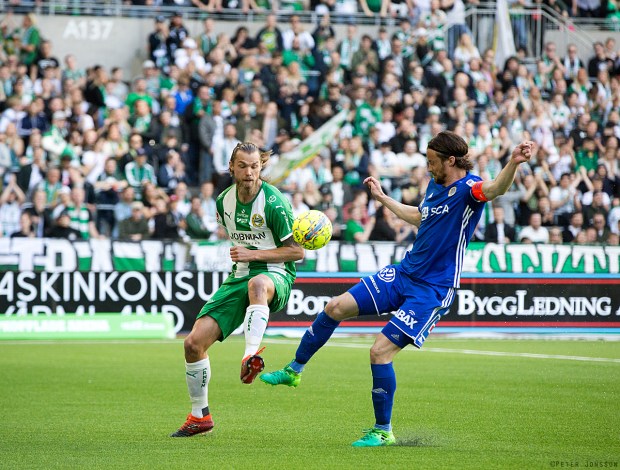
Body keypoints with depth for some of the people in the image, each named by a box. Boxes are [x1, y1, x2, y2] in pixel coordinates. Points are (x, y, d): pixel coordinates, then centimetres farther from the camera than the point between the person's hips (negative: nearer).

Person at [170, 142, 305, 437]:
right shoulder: (224, 200, 6)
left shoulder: (273, 202, -13)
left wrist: (253, 254, -17)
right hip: (238, 279, 6)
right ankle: (200, 416, 13)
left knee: (258, 284, -46)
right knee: (194, 342, -5)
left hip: (275, 276, -6)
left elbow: (297, 251, -11)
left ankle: (251, 358, -61)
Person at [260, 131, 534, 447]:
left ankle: (384, 432, 2)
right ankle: (294, 371, 26)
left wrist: (513, 164, -59)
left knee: (380, 351, -15)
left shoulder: (467, 188, -16)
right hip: (403, 274, 8)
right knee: (336, 308, 7)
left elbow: (495, 189, -40)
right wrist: (383, 198, 41)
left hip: (431, 291, -8)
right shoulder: (435, 185, 9)